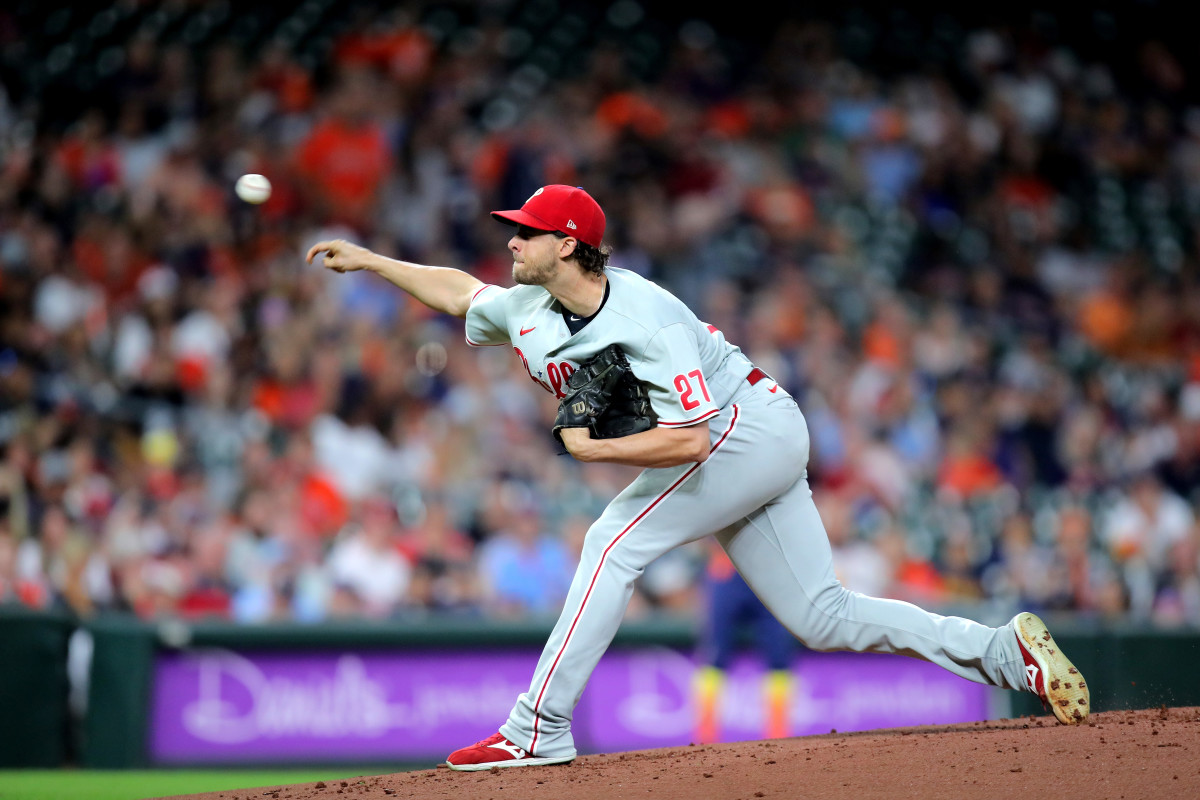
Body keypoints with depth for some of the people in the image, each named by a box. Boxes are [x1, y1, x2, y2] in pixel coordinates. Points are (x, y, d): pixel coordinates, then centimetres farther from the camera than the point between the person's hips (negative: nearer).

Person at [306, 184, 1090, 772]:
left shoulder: (647, 319, -26)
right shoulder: (532, 313, 0)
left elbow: (689, 439, -33)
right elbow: (460, 291, 20)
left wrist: (592, 449, -25)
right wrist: (369, 260, 17)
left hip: (753, 429, -9)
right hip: (745, 453, 9)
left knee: (615, 543, -17)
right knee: (821, 616, 4)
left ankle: (539, 731, -17)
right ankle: (1004, 650, 4)